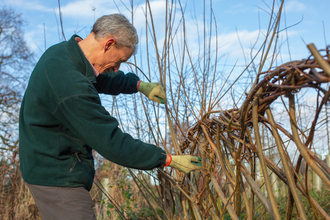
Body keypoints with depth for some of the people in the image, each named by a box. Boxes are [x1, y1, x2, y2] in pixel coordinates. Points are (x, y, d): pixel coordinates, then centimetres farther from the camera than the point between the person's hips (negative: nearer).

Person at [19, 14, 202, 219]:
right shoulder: (70, 84, -30)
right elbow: (112, 143, -27)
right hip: (58, 177, -10)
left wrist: (139, 85, 12)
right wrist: (168, 160, -20)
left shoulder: (64, 51, 2)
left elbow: (102, 78, 24)